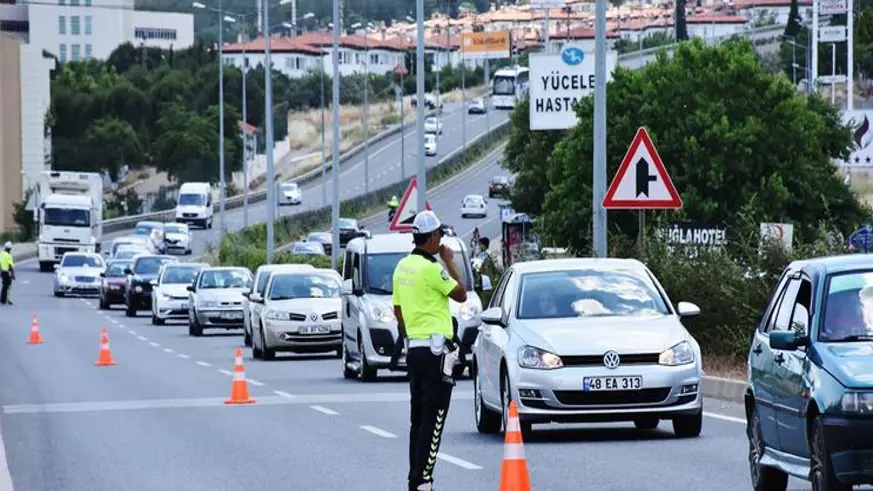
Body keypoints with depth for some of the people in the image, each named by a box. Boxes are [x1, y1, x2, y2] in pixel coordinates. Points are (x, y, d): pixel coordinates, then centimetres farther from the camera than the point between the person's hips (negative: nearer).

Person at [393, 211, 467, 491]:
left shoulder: (403, 267, 11)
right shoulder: (431, 268, -16)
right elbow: (461, 295, -7)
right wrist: (449, 262, 1)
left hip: (414, 349, 9)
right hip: (435, 349, -9)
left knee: (418, 420, 14)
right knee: (432, 422, -8)